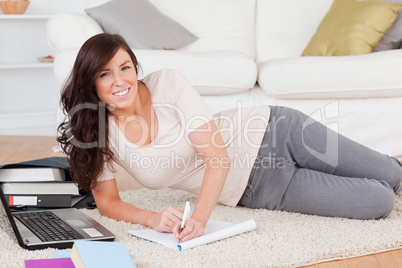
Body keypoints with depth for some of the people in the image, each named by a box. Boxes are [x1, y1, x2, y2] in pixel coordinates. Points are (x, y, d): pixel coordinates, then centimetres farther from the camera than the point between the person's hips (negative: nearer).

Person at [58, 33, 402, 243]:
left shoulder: (167, 83, -22)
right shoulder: (99, 133, -11)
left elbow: (218, 156, -25)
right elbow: (108, 202, -9)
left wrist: (200, 218, -39)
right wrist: (153, 218, -30)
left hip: (273, 132, -2)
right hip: (256, 191, 2)